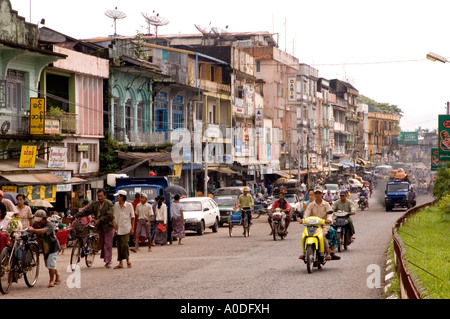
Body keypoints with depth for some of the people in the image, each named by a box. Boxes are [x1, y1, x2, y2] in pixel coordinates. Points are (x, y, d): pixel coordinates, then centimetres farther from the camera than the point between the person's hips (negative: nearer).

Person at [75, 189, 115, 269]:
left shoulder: (109, 204, -12)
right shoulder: (94, 204, 4)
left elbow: (109, 215, -20)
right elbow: (86, 211, -3)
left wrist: (99, 220, -22)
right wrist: (77, 216, -15)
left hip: (108, 226, -6)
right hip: (100, 226, 6)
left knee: (107, 244, -7)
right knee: (102, 243, 11)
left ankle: (108, 262, -7)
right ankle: (106, 259, 24)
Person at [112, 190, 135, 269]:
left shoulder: (129, 205, -4)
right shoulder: (116, 205, 6)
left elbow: (132, 217, 2)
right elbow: (113, 215, 16)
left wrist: (132, 228, -1)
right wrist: (114, 222, -3)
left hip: (126, 228, -4)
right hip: (118, 228, 4)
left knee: (125, 245, -11)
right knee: (119, 246, 4)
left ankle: (128, 260, 8)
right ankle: (120, 263, 8)